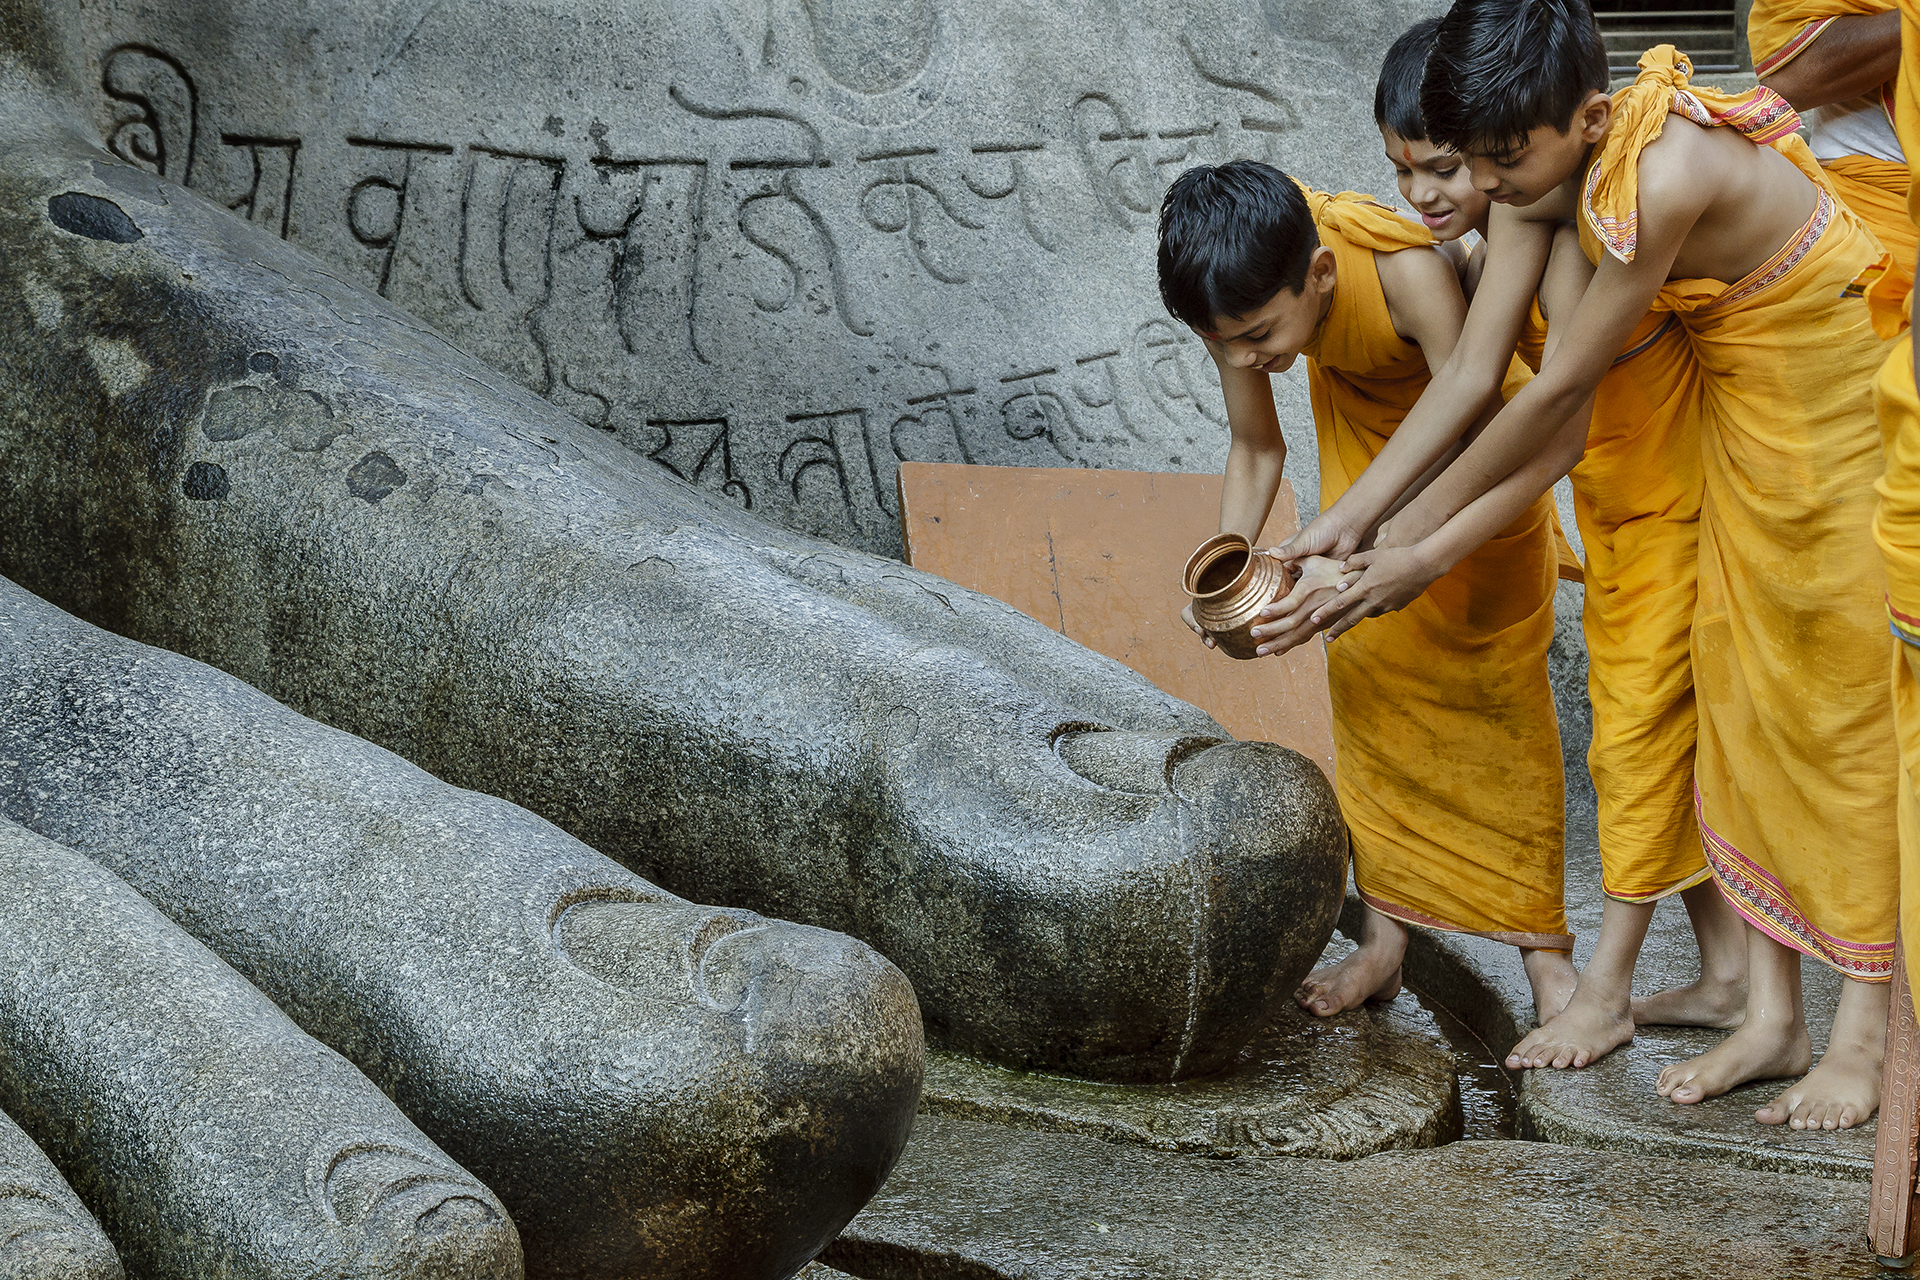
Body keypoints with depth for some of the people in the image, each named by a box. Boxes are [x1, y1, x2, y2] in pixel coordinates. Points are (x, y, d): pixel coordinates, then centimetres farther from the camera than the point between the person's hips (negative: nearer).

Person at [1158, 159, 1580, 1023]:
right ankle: (1386, 932, 5)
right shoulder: (1234, 293, -28)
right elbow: (1256, 449, -12)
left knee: (1497, 670, -5)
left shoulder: (1405, 271, -44)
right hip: (1362, 407, 4)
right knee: (1365, 660, -1)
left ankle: (1543, 948, 0)